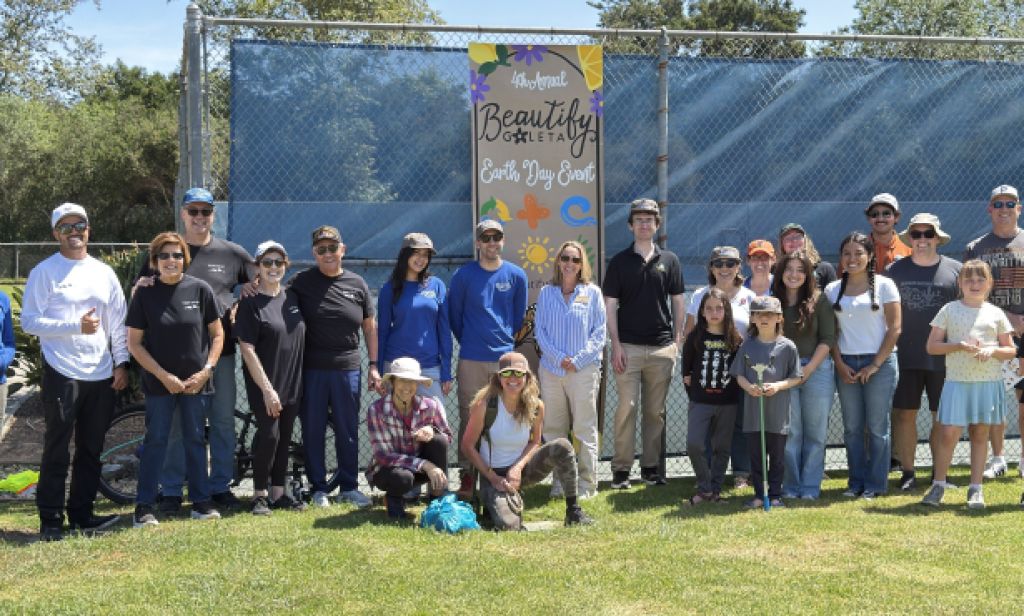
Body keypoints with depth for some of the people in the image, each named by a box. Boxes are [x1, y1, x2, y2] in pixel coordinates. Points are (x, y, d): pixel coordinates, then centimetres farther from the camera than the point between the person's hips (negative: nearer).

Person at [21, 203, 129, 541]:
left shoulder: (104, 272, 12)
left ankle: (81, 513, 19)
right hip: (62, 373, -4)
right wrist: (76, 326, -17)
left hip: (101, 374, 5)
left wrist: (121, 363, 5)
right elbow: (29, 321, -8)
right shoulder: (44, 272, -2)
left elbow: (118, 321, 13)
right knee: (57, 449, -1)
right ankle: (51, 519, 6)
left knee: (91, 450, 10)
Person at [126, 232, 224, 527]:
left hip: (197, 382, 1)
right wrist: (164, 376, -11)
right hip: (159, 383, -1)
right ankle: (144, 506, 8)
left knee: (195, 440, 9)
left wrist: (206, 370, -8)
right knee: (155, 441, 3)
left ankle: (201, 501, 17)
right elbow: (134, 343, -4)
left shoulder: (200, 289, -3)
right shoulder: (144, 293, -5)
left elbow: (217, 334, 3)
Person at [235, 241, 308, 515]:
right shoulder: (250, 303, -8)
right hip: (265, 385, -6)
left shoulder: (292, 298, 10)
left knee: (284, 438, 9)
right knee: (269, 435, -10)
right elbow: (247, 349, -13)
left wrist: (300, 381, 11)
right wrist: (267, 389, -17)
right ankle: (260, 494, 5)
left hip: (292, 384, 6)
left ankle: (278, 492, 19)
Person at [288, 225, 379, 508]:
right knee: (313, 430, 5)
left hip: (347, 369, 1)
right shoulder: (301, 281, 1)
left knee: (348, 430, 7)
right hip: (311, 368, -1)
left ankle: (349, 487, 18)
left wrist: (374, 365, 6)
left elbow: (370, 327, 10)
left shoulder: (357, 284, 6)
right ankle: (318, 488, 17)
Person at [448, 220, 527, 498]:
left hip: (505, 357, 1)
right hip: (471, 360, -1)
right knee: (469, 418, 0)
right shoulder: (464, 275, 0)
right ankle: (467, 475, 6)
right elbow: (454, 314, 9)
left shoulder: (516, 275, 5)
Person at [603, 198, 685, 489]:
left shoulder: (669, 260, 9)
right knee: (626, 407, -5)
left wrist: (677, 339, 4)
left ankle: (651, 467, 15)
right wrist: (615, 344, -7)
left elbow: (678, 301, 12)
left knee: (656, 411, 7)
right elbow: (610, 305, 1)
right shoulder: (619, 261, 3)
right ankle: (621, 468, 0)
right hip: (628, 346, -2)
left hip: (662, 347, 2)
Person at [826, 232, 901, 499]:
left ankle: (875, 483, 8)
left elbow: (895, 328, -3)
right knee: (852, 427, 7)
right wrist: (840, 364, -4)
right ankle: (856, 481, 16)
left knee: (877, 427, 0)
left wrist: (876, 364, -9)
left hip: (879, 363, -3)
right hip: (846, 365, 3)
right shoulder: (832, 290, 9)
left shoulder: (884, 285, 0)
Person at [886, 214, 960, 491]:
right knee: (904, 414, 1)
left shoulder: (955, 270, 3)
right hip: (906, 357, 0)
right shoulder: (895, 270, 5)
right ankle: (907, 472, 11)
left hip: (943, 358, 0)